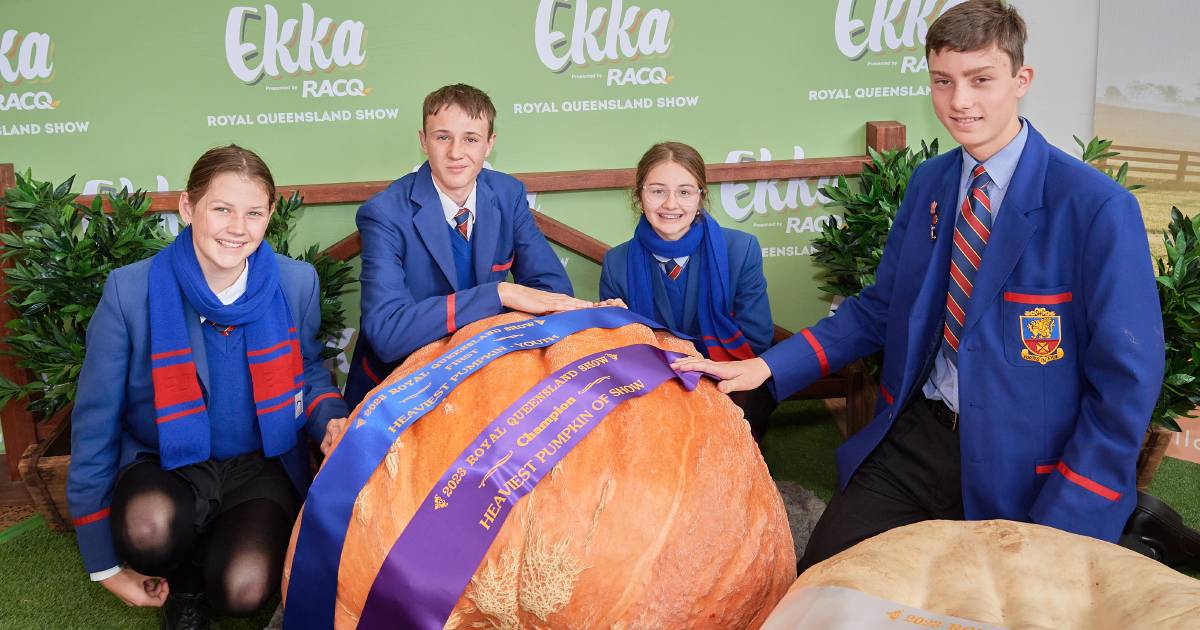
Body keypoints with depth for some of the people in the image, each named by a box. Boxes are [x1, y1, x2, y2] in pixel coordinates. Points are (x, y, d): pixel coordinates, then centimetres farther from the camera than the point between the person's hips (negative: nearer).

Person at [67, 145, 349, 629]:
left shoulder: (297, 283, -8)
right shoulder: (130, 291, -14)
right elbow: (95, 421, -8)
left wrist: (330, 419, -14)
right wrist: (104, 564, -5)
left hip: (261, 463, 1)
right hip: (164, 463, 0)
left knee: (243, 591, -26)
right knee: (149, 527, -35)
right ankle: (182, 581, 2)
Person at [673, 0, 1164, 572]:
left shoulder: (1098, 207, -15)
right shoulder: (928, 183, 4)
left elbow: (1125, 384, -12)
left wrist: (1055, 540, -15)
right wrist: (767, 367, -3)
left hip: (1018, 469, -4)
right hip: (916, 434, 5)